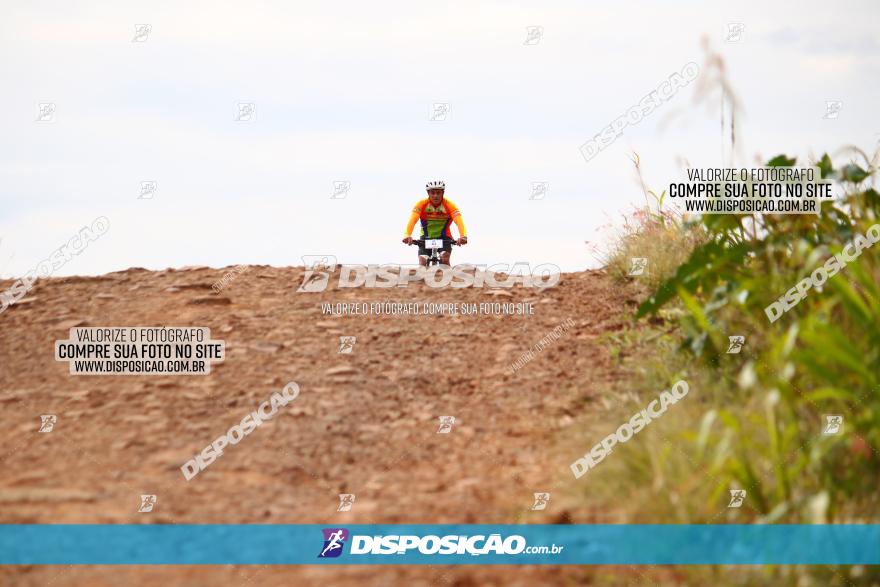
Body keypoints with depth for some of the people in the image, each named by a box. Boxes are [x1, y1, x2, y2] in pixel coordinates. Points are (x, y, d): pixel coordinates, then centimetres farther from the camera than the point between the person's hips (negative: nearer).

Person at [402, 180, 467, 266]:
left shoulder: (449, 205, -18)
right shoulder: (421, 204, -17)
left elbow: (459, 221, -32)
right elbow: (412, 220, -31)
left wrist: (463, 236, -52)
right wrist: (407, 236, -50)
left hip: (444, 238, -1)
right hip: (426, 238, 1)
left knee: (444, 259, -25)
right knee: (422, 262, -16)